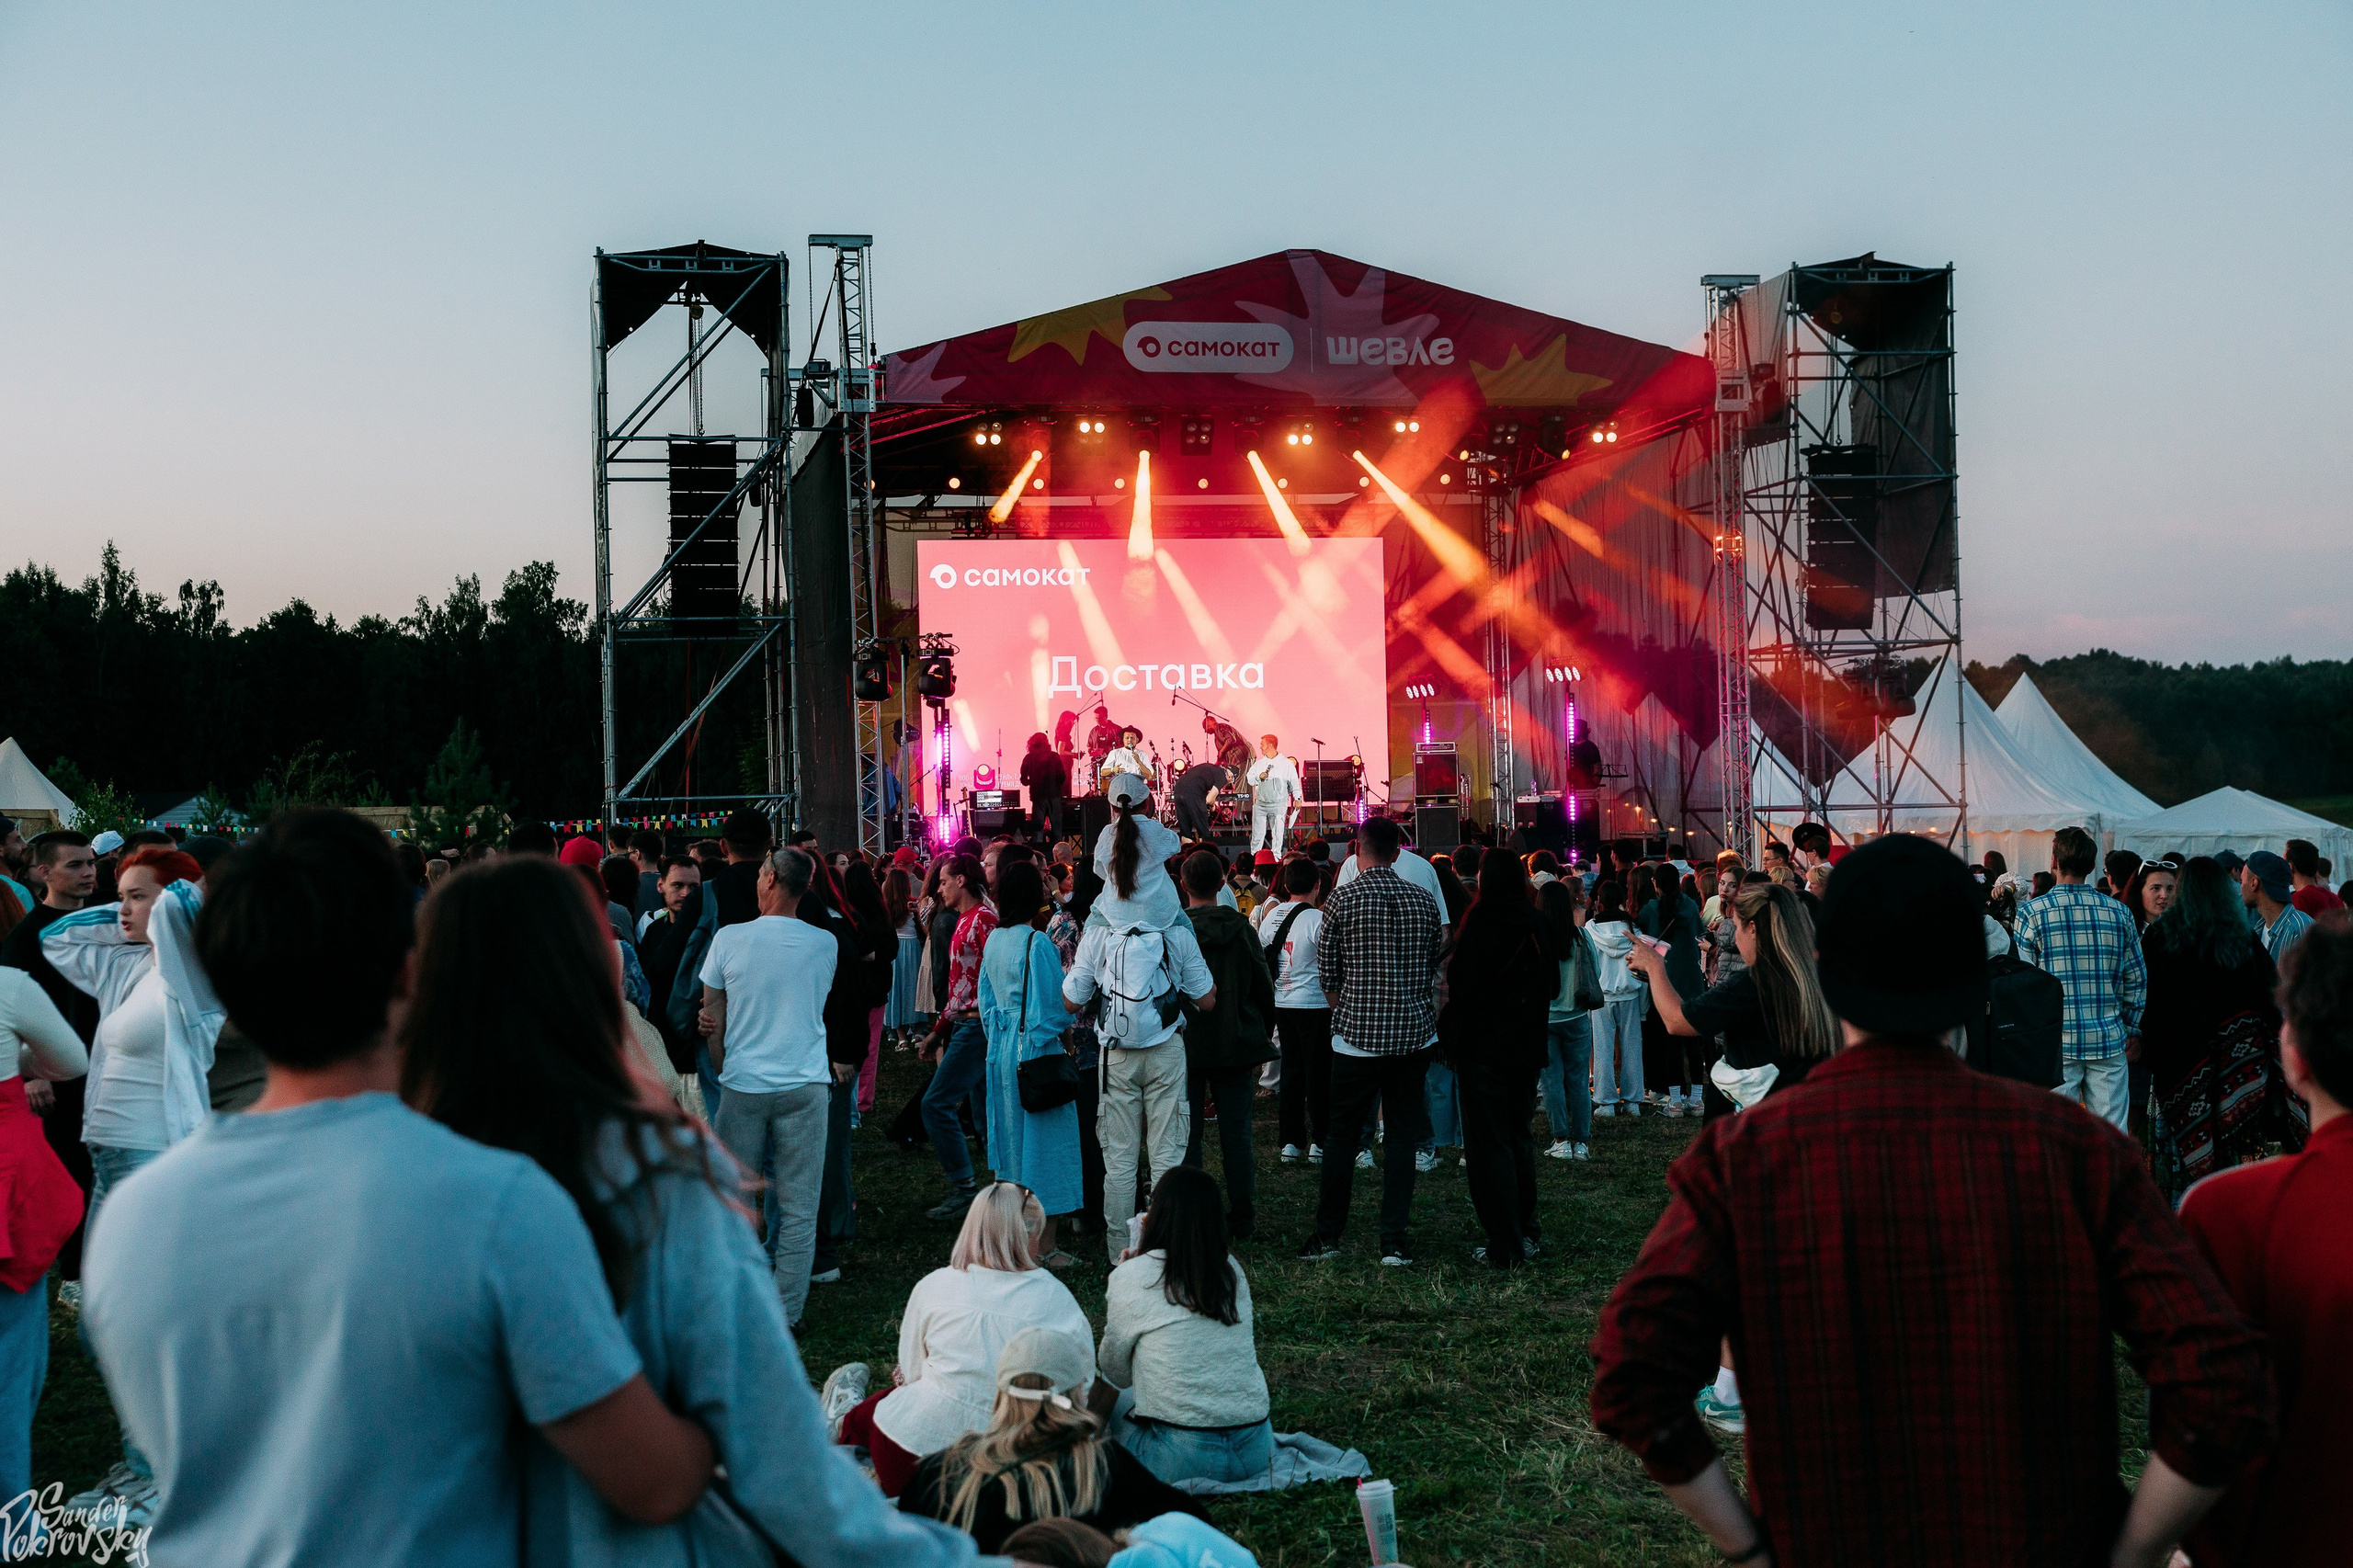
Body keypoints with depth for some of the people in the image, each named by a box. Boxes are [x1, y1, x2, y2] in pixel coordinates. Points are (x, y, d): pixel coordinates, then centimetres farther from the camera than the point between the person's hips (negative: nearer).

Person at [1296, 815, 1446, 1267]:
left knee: (1343, 1136, 9)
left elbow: (1327, 974, 1)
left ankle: (1327, 1234, 17)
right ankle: (1395, 1242, 6)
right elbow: (1434, 966, 11)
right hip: (1414, 1035, 2)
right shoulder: (1424, 901, 1)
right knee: (1403, 1136, 7)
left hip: (1357, 1036, -2)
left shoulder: (1341, 902, -7)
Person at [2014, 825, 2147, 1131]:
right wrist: (2131, 1028, 19)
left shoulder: (2031, 914, -6)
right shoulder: (2118, 913, 4)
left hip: (2056, 1042, -3)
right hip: (2108, 1039, 3)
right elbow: (2137, 979, 9)